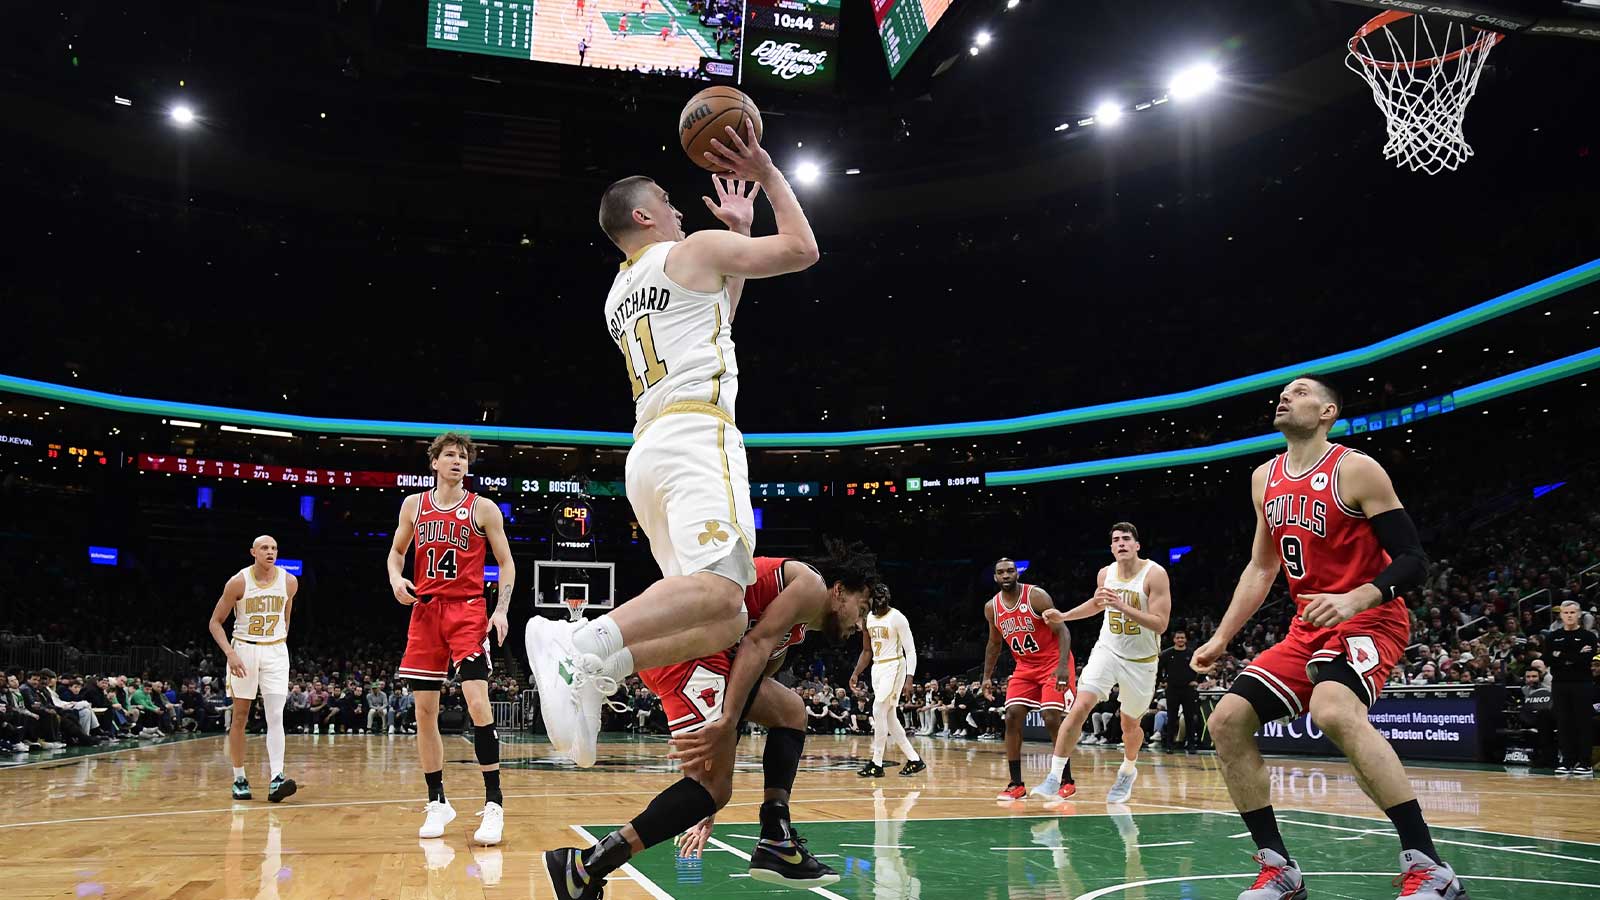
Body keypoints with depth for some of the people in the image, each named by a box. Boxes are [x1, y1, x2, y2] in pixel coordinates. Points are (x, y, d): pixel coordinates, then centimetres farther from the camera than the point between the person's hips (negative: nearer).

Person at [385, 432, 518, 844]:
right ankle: (437, 803, 17)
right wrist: (396, 578, -2)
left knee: (477, 702, -17)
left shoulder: (483, 508, 1)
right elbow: (396, 551, 21)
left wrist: (501, 610, -9)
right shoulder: (414, 505, 10)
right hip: (425, 610, 4)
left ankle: (494, 803, -12)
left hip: (468, 611, -4)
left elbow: (506, 563, 4)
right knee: (424, 710, 4)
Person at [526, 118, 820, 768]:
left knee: (725, 623, 2)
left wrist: (740, 230, 44)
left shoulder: (619, 293, 31)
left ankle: (589, 671, -15)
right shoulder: (697, 249, 9)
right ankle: (579, 646, -41)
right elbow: (803, 249, 14)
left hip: (647, 449, 8)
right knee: (721, 589, -26)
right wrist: (767, 172, 24)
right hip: (696, 437, -8)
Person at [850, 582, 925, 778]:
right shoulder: (868, 618, 8)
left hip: (894, 667, -8)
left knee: (878, 710, -16)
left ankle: (877, 764, -10)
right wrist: (856, 673, 7)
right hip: (877, 668, 8)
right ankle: (914, 760, 16)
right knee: (888, 716, 8)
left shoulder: (897, 617, -14)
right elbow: (867, 650, 17)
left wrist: (909, 679, -24)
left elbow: (911, 650, -15)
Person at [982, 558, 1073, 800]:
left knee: (1051, 719, -15)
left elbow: (1061, 630, -18)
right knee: (1012, 717, -7)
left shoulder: (1036, 596, -17)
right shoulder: (992, 608, 0)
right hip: (1025, 667, 5)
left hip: (1053, 664, -5)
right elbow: (994, 644, 15)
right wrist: (987, 677, 10)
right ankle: (1016, 784, 0)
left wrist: (1063, 665, -30)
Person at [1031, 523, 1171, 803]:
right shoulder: (1105, 574, -1)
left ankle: (1128, 770, 43)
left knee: (1130, 724, 12)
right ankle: (1055, 777, -13)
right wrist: (1063, 616, 11)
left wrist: (1122, 606, -31)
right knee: (1080, 706, -16)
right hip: (1107, 651, 3)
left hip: (1141, 660, -3)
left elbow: (1160, 624, -23)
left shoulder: (1155, 575, -17)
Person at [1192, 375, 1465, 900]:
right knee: (1227, 722, -3)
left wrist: (1354, 600, -31)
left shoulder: (1356, 469, -11)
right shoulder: (1265, 478, 10)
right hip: (1308, 630, 8)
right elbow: (1261, 567, 19)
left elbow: (1413, 561, -13)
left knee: (1333, 710, -37)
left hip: (1370, 621, -8)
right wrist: (1221, 638, 14)